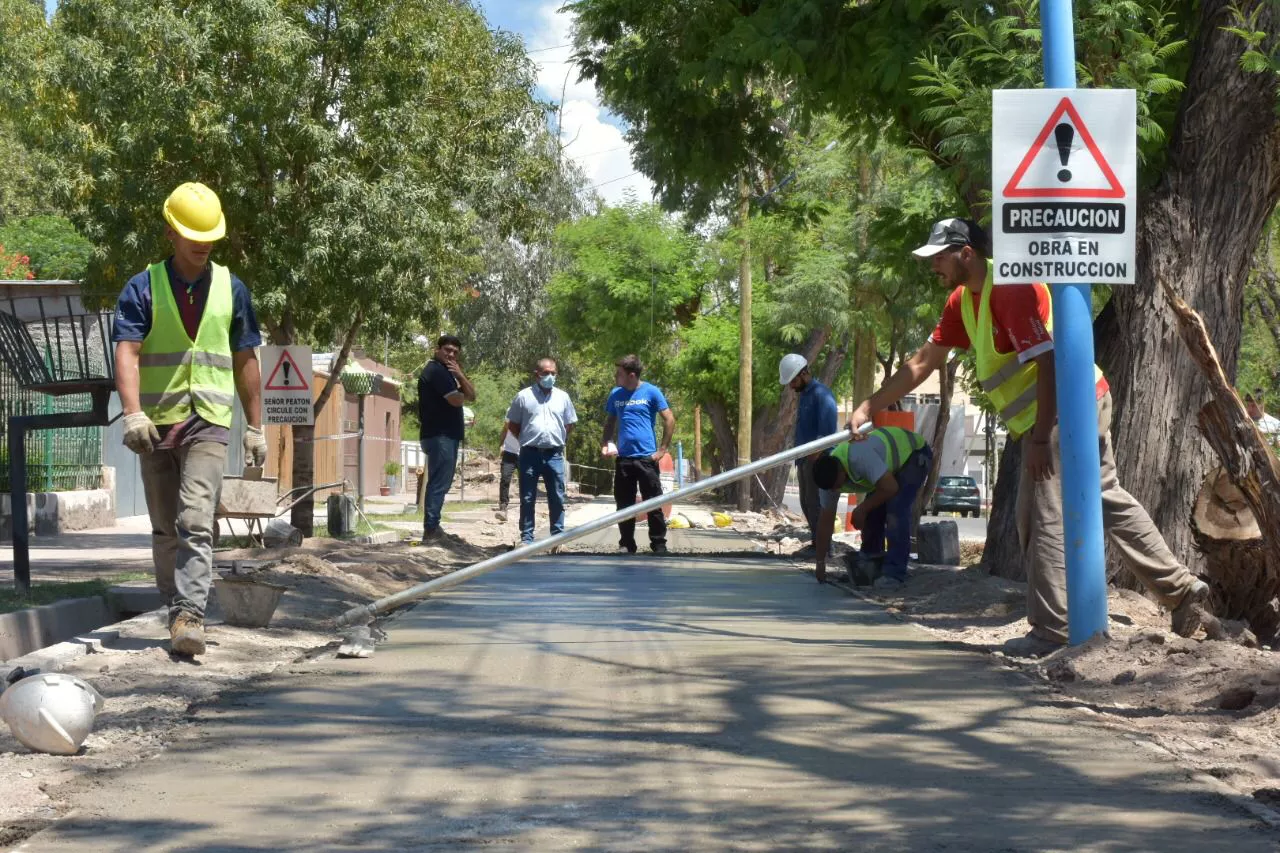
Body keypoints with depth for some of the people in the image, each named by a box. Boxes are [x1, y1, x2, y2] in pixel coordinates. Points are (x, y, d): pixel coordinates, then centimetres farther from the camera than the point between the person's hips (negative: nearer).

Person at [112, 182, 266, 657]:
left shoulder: (231, 289, 8)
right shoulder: (143, 288, 1)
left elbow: (246, 362, 14)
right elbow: (127, 352, -11)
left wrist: (255, 426, 12)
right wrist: (133, 413, -26)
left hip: (208, 422, -1)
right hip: (156, 422, 1)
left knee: (196, 521, -17)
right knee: (165, 528, 8)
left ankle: (190, 616, -24)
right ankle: (177, 612, 19)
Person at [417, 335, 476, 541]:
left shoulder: (446, 371, 20)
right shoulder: (436, 371, -12)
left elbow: (471, 396, 13)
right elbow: (457, 400, -20)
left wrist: (460, 376, -3)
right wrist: (460, 392, 3)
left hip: (447, 436, 11)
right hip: (440, 436, -11)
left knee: (439, 483, 14)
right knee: (439, 483, -11)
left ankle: (432, 528, 19)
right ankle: (431, 530, -12)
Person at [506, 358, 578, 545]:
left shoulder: (562, 397, 7)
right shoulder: (524, 396, 1)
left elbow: (570, 425, 16)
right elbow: (512, 424, 8)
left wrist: (561, 442, 8)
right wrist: (526, 440, 4)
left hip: (554, 455, 2)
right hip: (530, 454, -2)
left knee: (557, 499, 4)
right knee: (527, 499, 2)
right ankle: (526, 538, 6)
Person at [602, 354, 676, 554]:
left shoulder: (651, 392, -5)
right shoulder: (615, 394, 8)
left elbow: (669, 420, -4)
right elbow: (610, 422, 17)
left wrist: (662, 449, -8)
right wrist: (605, 444, 1)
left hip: (646, 457, -4)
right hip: (623, 458, 4)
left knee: (653, 504, -2)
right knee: (624, 505, 8)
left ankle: (659, 546, 5)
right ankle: (626, 545, 16)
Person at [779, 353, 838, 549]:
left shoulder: (821, 394, -12)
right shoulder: (804, 394, 18)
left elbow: (828, 430, -19)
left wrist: (817, 453, -22)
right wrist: (796, 447, 13)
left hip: (818, 459, -10)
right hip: (804, 459, 10)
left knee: (816, 503, -10)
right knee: (806, 503, 10)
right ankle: (816, 541, 15)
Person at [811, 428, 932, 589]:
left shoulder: (859, 457, -40)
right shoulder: (828, 476, -14)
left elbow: (890, 488, -39)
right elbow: (826, 521, -5)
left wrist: (862, 509, -25)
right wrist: (820, 563, -1)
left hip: (914, 453, -8)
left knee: (895, 511, -21)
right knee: (872, 511, -1)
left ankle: (894, 574, -19)